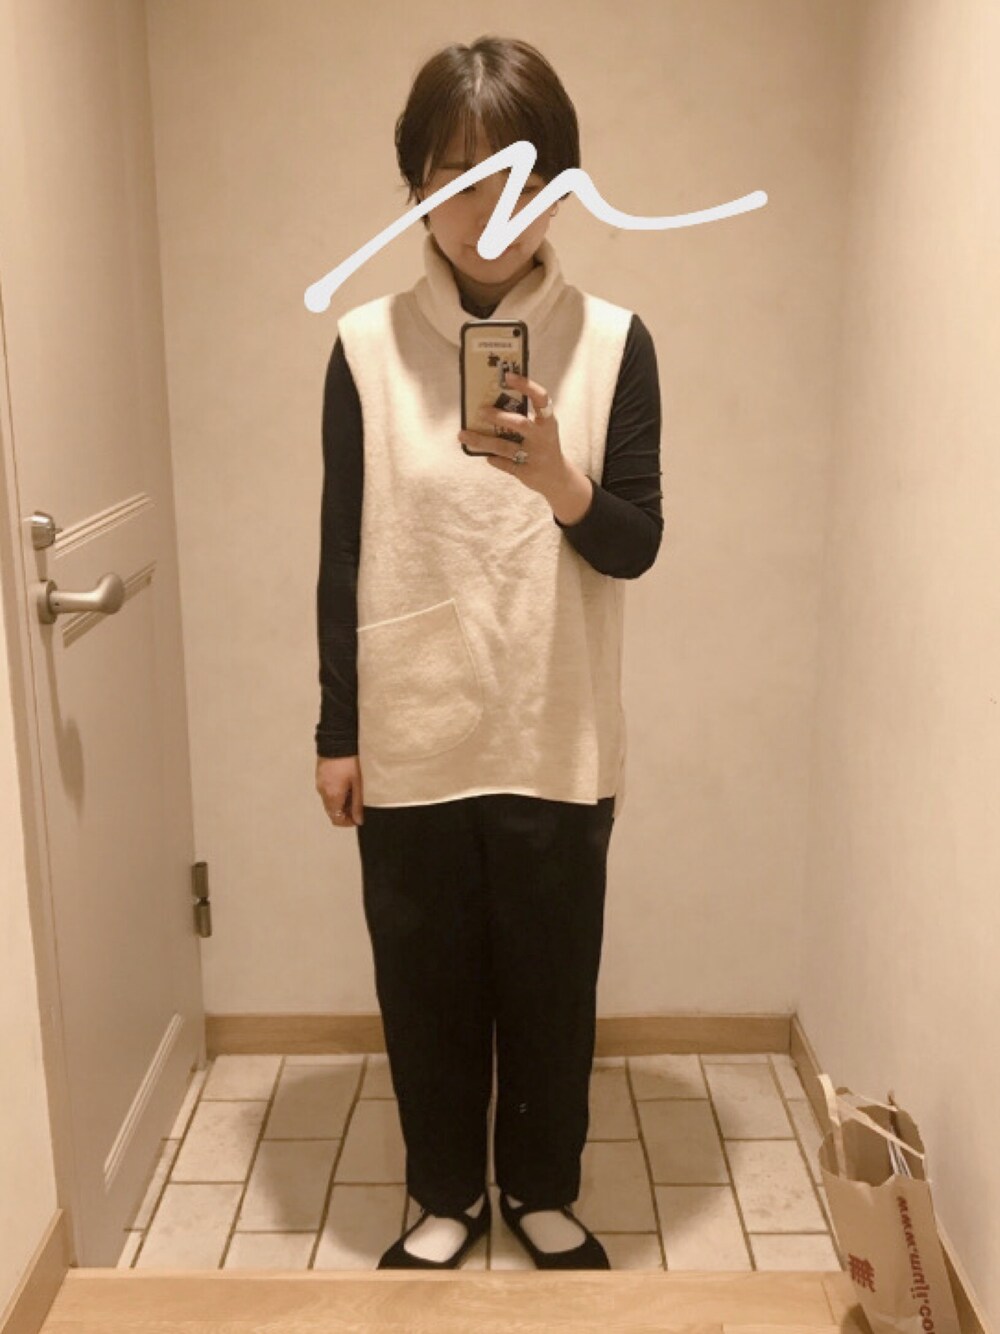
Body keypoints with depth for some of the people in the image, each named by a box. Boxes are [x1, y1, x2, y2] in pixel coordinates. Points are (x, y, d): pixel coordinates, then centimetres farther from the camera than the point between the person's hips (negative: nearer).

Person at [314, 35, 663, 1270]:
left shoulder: (612, 343, -4)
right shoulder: (366, 345, -2)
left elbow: (637, 547, -6)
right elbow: (342, 555, 0)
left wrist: (561, 485, -27)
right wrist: (337, 732, 0)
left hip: (555, 743, 0)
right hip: (410, 741, 1)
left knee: (551, 986, 13)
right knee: (426, 986, 14)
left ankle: (543, 1192, 38)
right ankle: (445, 1196, 38)